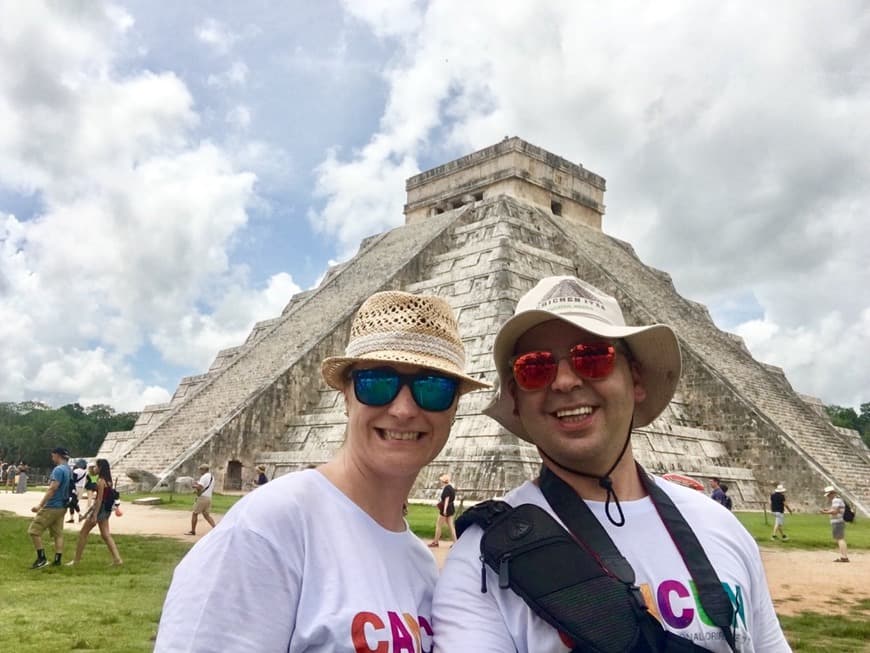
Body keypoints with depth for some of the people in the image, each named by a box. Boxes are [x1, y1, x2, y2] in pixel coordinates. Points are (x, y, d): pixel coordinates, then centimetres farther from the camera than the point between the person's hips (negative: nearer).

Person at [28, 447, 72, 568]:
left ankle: (42, 558, -1)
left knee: (34, 531, -2)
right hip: (62, 507, 9)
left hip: (52, 507, -9)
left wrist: (40, 505, -25)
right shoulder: (68, 470, 12)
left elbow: (52, 489, -24)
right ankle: (57, 560, 11)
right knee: (58, 534, 10)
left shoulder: (58, 469, -17)